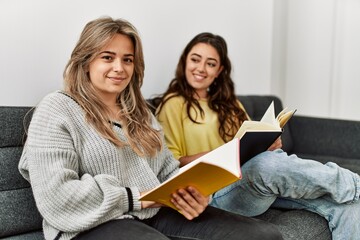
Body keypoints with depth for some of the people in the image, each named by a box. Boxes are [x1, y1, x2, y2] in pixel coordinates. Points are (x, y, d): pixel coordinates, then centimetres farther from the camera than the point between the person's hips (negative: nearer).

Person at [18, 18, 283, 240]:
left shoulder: (140, 112, 21)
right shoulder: (56, 109, -2)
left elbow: (169, 170, 17)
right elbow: (55, 197, -13)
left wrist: (192, 194, -7)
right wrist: (138, 197, -15)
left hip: (158, 213, 7)